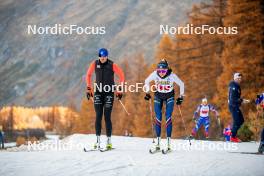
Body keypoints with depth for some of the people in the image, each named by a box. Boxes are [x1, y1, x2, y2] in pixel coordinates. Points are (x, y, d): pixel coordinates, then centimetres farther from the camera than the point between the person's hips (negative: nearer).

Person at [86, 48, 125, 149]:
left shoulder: (112, 65, -7)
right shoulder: (95, 64, 1)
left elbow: (121, 76, 1)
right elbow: (88, 75, 15)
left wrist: (119, 90, -1)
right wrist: (89, 88, 10)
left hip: (109, 93, -2)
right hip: (98, 92, 2)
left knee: (107, 117, -4)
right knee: (98, 117, -3)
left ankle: (109, 141, 3)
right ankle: (98, 141, -1)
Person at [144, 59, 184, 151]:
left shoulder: (172, 75, -28)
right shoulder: (154, 74, -23)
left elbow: (181, 84, -10)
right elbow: (147, 81, -1)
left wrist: (181, 97, -7)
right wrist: (147, 92, -1)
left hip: (169, 97, -2)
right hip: (158, 96, 2)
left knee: (168, 118, -13)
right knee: (158, 118, -8)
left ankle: (168, 142, -13)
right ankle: (158, 142, -4)